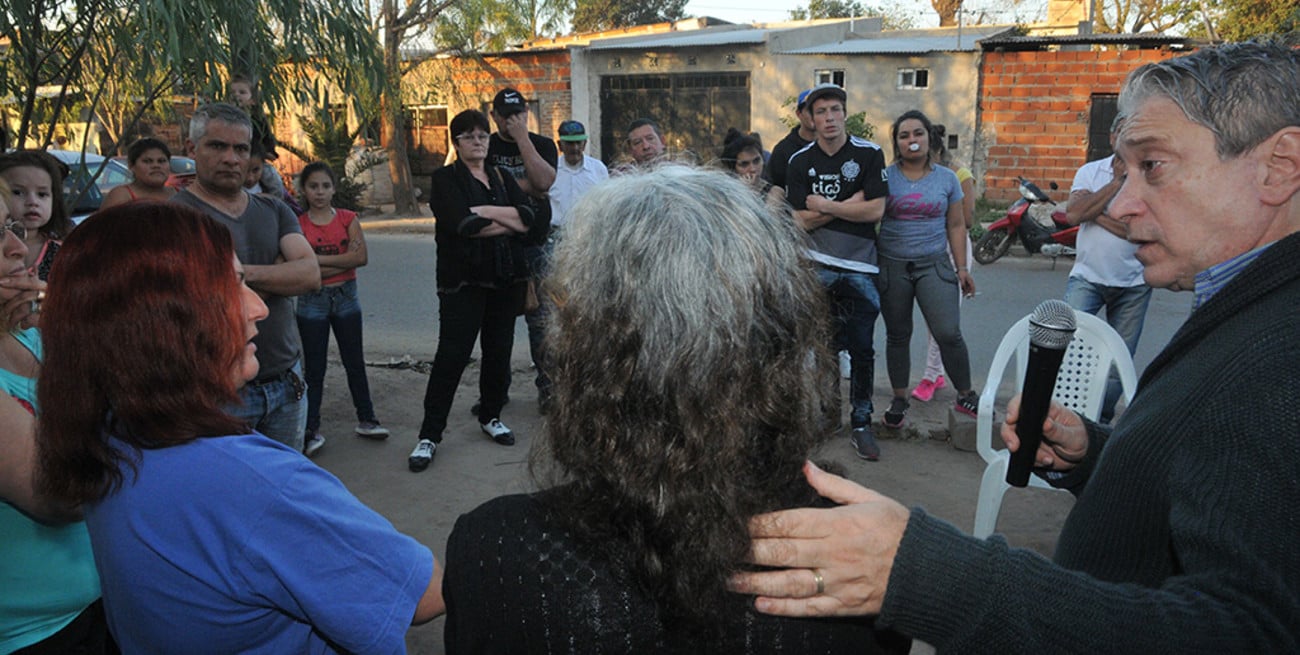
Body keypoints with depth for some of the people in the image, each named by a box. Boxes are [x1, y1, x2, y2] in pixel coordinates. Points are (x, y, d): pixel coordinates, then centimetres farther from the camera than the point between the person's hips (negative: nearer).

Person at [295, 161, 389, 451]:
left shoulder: (348, 218, 1)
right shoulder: (298, 224, -4)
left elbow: (362, 257, -13)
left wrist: (319, 259, -15)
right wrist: (344, 259, -16)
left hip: (345, 298, 2)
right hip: (312, 302, -2)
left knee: (355, 362, 11)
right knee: (314, 368, 6)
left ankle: (366, 419, 22)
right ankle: (311, 428, 16)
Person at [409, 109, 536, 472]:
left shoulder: (502, 177, 15)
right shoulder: (445, 178, 0)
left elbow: (528, 216, -2)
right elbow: (463, 225, -17)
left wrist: (486, 212, -12)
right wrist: (508, 222, -7)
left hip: (506, 279, 5)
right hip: (463, 281, -5)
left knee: (499, 351, 10)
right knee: (451, 355, -6)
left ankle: (491, 416, 28)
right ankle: (429, 435, 1)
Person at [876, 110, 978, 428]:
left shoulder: (946, 178, 6)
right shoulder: (884, 177, 1)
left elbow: (956, 225, 10)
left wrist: (961, 267, 5)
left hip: (934, 264, 0)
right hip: (892, 266, 0)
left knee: (948, 333, -11)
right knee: (897, 335, 9)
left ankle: (965, 396, 7)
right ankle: (899, 399, 24)